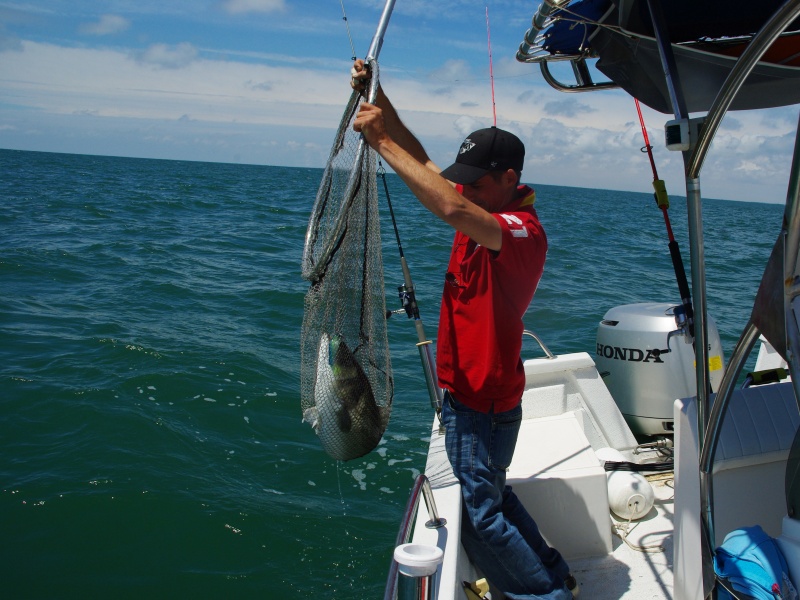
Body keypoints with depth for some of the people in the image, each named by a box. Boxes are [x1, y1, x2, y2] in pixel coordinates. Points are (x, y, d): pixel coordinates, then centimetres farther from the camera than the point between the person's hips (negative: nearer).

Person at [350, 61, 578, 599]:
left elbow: (453, 209, -43)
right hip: (467, 391, 10)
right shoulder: (488, 212, 4)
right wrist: (379, 100, -6)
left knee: (480, 515, 3)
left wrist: (382, 141, -36)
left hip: (485, 402, -10)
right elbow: (424, 166, 5)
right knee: (492, 496, 24)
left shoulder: (524, 231, -24)